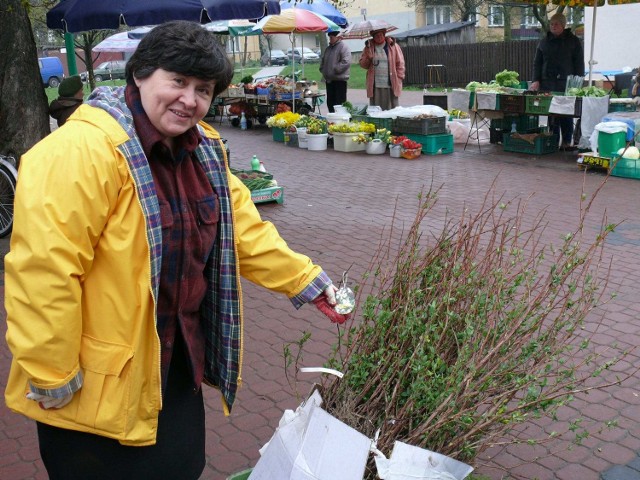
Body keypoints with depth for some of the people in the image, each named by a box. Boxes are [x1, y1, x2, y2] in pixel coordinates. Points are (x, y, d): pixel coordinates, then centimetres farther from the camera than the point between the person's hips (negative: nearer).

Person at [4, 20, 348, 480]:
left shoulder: (202, 148, 3)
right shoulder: (82, 149, -25)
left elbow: (242, 229, 9)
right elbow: (43, 269, -26)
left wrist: (305, 279, 2)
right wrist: (52, 376, -21)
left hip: (177, 360, 8)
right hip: (99, 386, -7)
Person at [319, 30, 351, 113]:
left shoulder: (343, 47, -9)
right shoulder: (328, 48, 16)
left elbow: (346, 62, -20)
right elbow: (323, 60, 28)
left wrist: (335, 70, -17)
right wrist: (322, 70, 12)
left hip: (340, 79, -8)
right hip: (329, 79, 8)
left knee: (340, 102, -6)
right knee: (330, 102, 13)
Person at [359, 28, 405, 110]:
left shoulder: (393, 46, 5)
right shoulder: (369, 47, 11)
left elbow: (400, 64, 6)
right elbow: (363, 64, 10)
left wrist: (399, 78, -1)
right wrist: (368, 57, -10)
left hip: (391, 85, -1)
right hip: (375, 86, 1)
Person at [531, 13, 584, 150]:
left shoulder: (573, 41, 6)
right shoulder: (544, 42, 15)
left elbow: (579, 64, 4)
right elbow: (537, 63, 16)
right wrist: (536, 80, 3)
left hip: (566, 84, -3)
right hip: (547, 84, 3)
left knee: (566, 114, -3)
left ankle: (567, 142, 2)